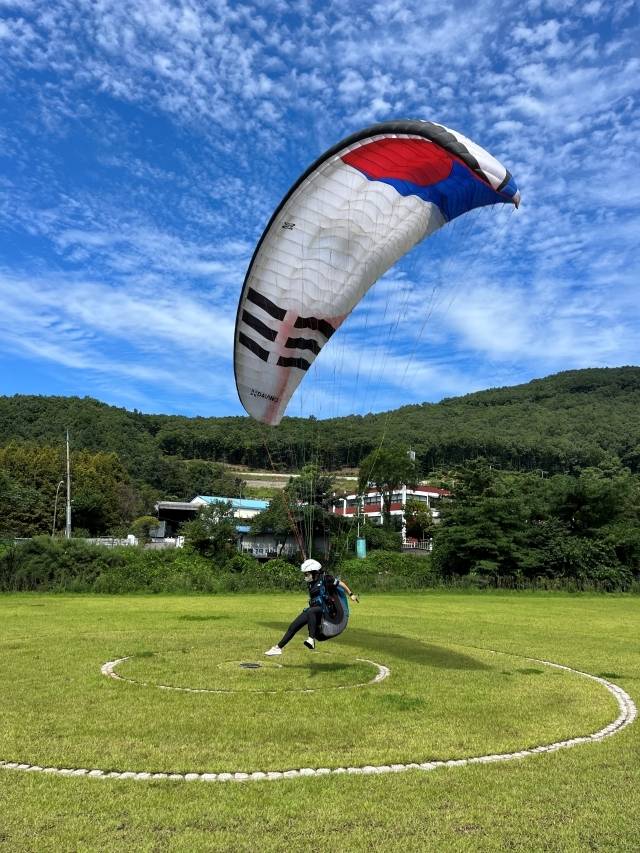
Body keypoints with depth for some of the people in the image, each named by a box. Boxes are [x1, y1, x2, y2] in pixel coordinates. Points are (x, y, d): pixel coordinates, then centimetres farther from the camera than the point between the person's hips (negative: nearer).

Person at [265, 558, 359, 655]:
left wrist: (351, 594, 1)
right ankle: (278, 647, 6)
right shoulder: (310, 583, 11)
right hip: (312, 608, 8)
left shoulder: (325, 579, -11)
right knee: (293, 627, -1)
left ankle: (311, 639, -43)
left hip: (323, 609, -7)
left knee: (310, 612, -41)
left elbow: (340, 583, -4)